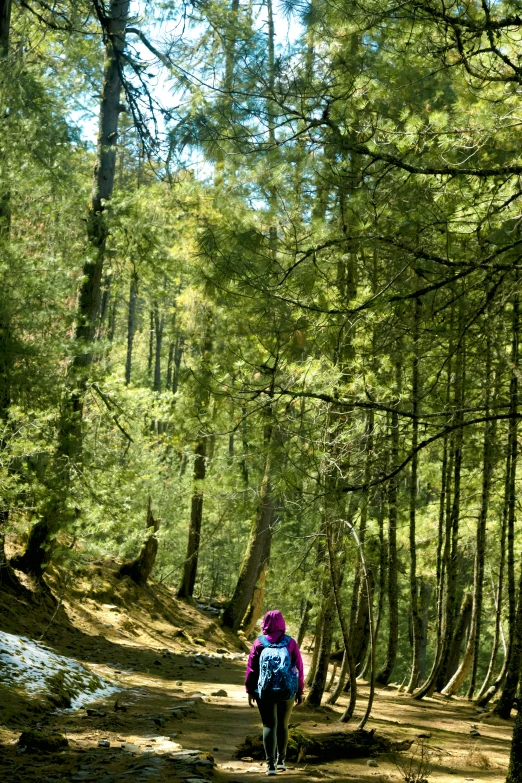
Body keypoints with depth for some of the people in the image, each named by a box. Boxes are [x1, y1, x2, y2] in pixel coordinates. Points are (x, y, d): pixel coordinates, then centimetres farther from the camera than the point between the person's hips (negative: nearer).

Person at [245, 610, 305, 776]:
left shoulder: (259, 643, 0)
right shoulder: (290, 643, 1)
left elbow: (251, 668, -2)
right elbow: (299, 668, 0)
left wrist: (250, 690, 5)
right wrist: (300, 690, 8)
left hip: (265, 691, -1)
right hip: (287, 691, 1)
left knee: (269, 725, 0)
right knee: (283, 725, 17)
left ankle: (270, 764, -10)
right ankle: (281, 760, 26)